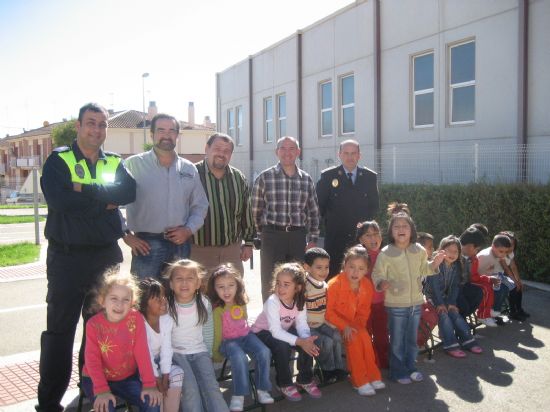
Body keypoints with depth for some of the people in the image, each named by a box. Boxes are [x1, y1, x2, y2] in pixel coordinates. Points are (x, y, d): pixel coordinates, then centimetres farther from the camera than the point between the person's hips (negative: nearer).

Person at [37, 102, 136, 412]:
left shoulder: (115, 162, 9)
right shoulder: (59, 160, -2)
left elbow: (129, 191, -11)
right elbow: (59, 199, -20)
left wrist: (86, 190, -18)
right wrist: (106, 199, -12)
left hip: (108, 255, 4)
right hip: (67, 256, -4)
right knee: (60, 328, 3)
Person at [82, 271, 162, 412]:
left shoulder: (136, 318, -13)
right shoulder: (93, 324, -15)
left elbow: (141, 352, -13)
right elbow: (92, 360, -16)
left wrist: (149, 384, -19)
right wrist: (102, 390, -27)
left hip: (128, 377, 2)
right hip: (98, 379, -1)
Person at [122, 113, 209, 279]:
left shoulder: (189, 169, 10)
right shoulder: (134, 164, -2)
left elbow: (200, 205, 16)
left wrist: (189, 230, 0)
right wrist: (126, 234, -8)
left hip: (180, 244, 4)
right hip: (146, 245, -4)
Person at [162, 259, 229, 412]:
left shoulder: (204, 303, -2)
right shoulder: (166, 305, -10)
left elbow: (208, 333, 7)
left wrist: (207, 355, 5)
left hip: (199, 352, 2)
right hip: (175, 352, -2)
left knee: (211, 386, -16)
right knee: (190, 388, -22)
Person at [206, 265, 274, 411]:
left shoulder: (241, 302, -2)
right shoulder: (217, 310, -19)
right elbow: (217, 333, -11)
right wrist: (216, 354, -3)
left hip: (246, 335, 5)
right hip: (228, 341, -5)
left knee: (264, 353, -20)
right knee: (239, 358, -35)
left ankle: (262, 389, -5)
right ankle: (238, 395, -19)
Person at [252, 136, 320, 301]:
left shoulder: (306, 179, 8)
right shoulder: (264, 177, -1)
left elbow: (313, 212, 13)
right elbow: (256, 210, 3)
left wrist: (313, 240, 8)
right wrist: (262, 235, 6)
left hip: (298, 237, 3)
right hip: (272, 236, -2)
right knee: (270, 286, 4)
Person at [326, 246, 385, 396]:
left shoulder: (367, 285, -5)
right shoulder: (335, 284, -22)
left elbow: (364, 310, 6)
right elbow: (328, 311, -18)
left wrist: (359, 325, -10)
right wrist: (345, 326, -24)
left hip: (355, 323, 5)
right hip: (336, 323, -5)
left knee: (365, 337, -21)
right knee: (354, 340, -26)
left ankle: (372, 376, -7)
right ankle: (360, 381, -16)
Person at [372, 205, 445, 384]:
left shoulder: (419, 250, 2)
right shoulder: (385, 253, -13)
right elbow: (377, 275, -10)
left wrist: (434, 264, 0)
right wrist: (382, 283, -30)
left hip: (416, 302, 5)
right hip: (396, 304, -4)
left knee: (412, 338, 18)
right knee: (397, 340, 6)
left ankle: (411, 367, 34)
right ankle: (398, 371, 21)